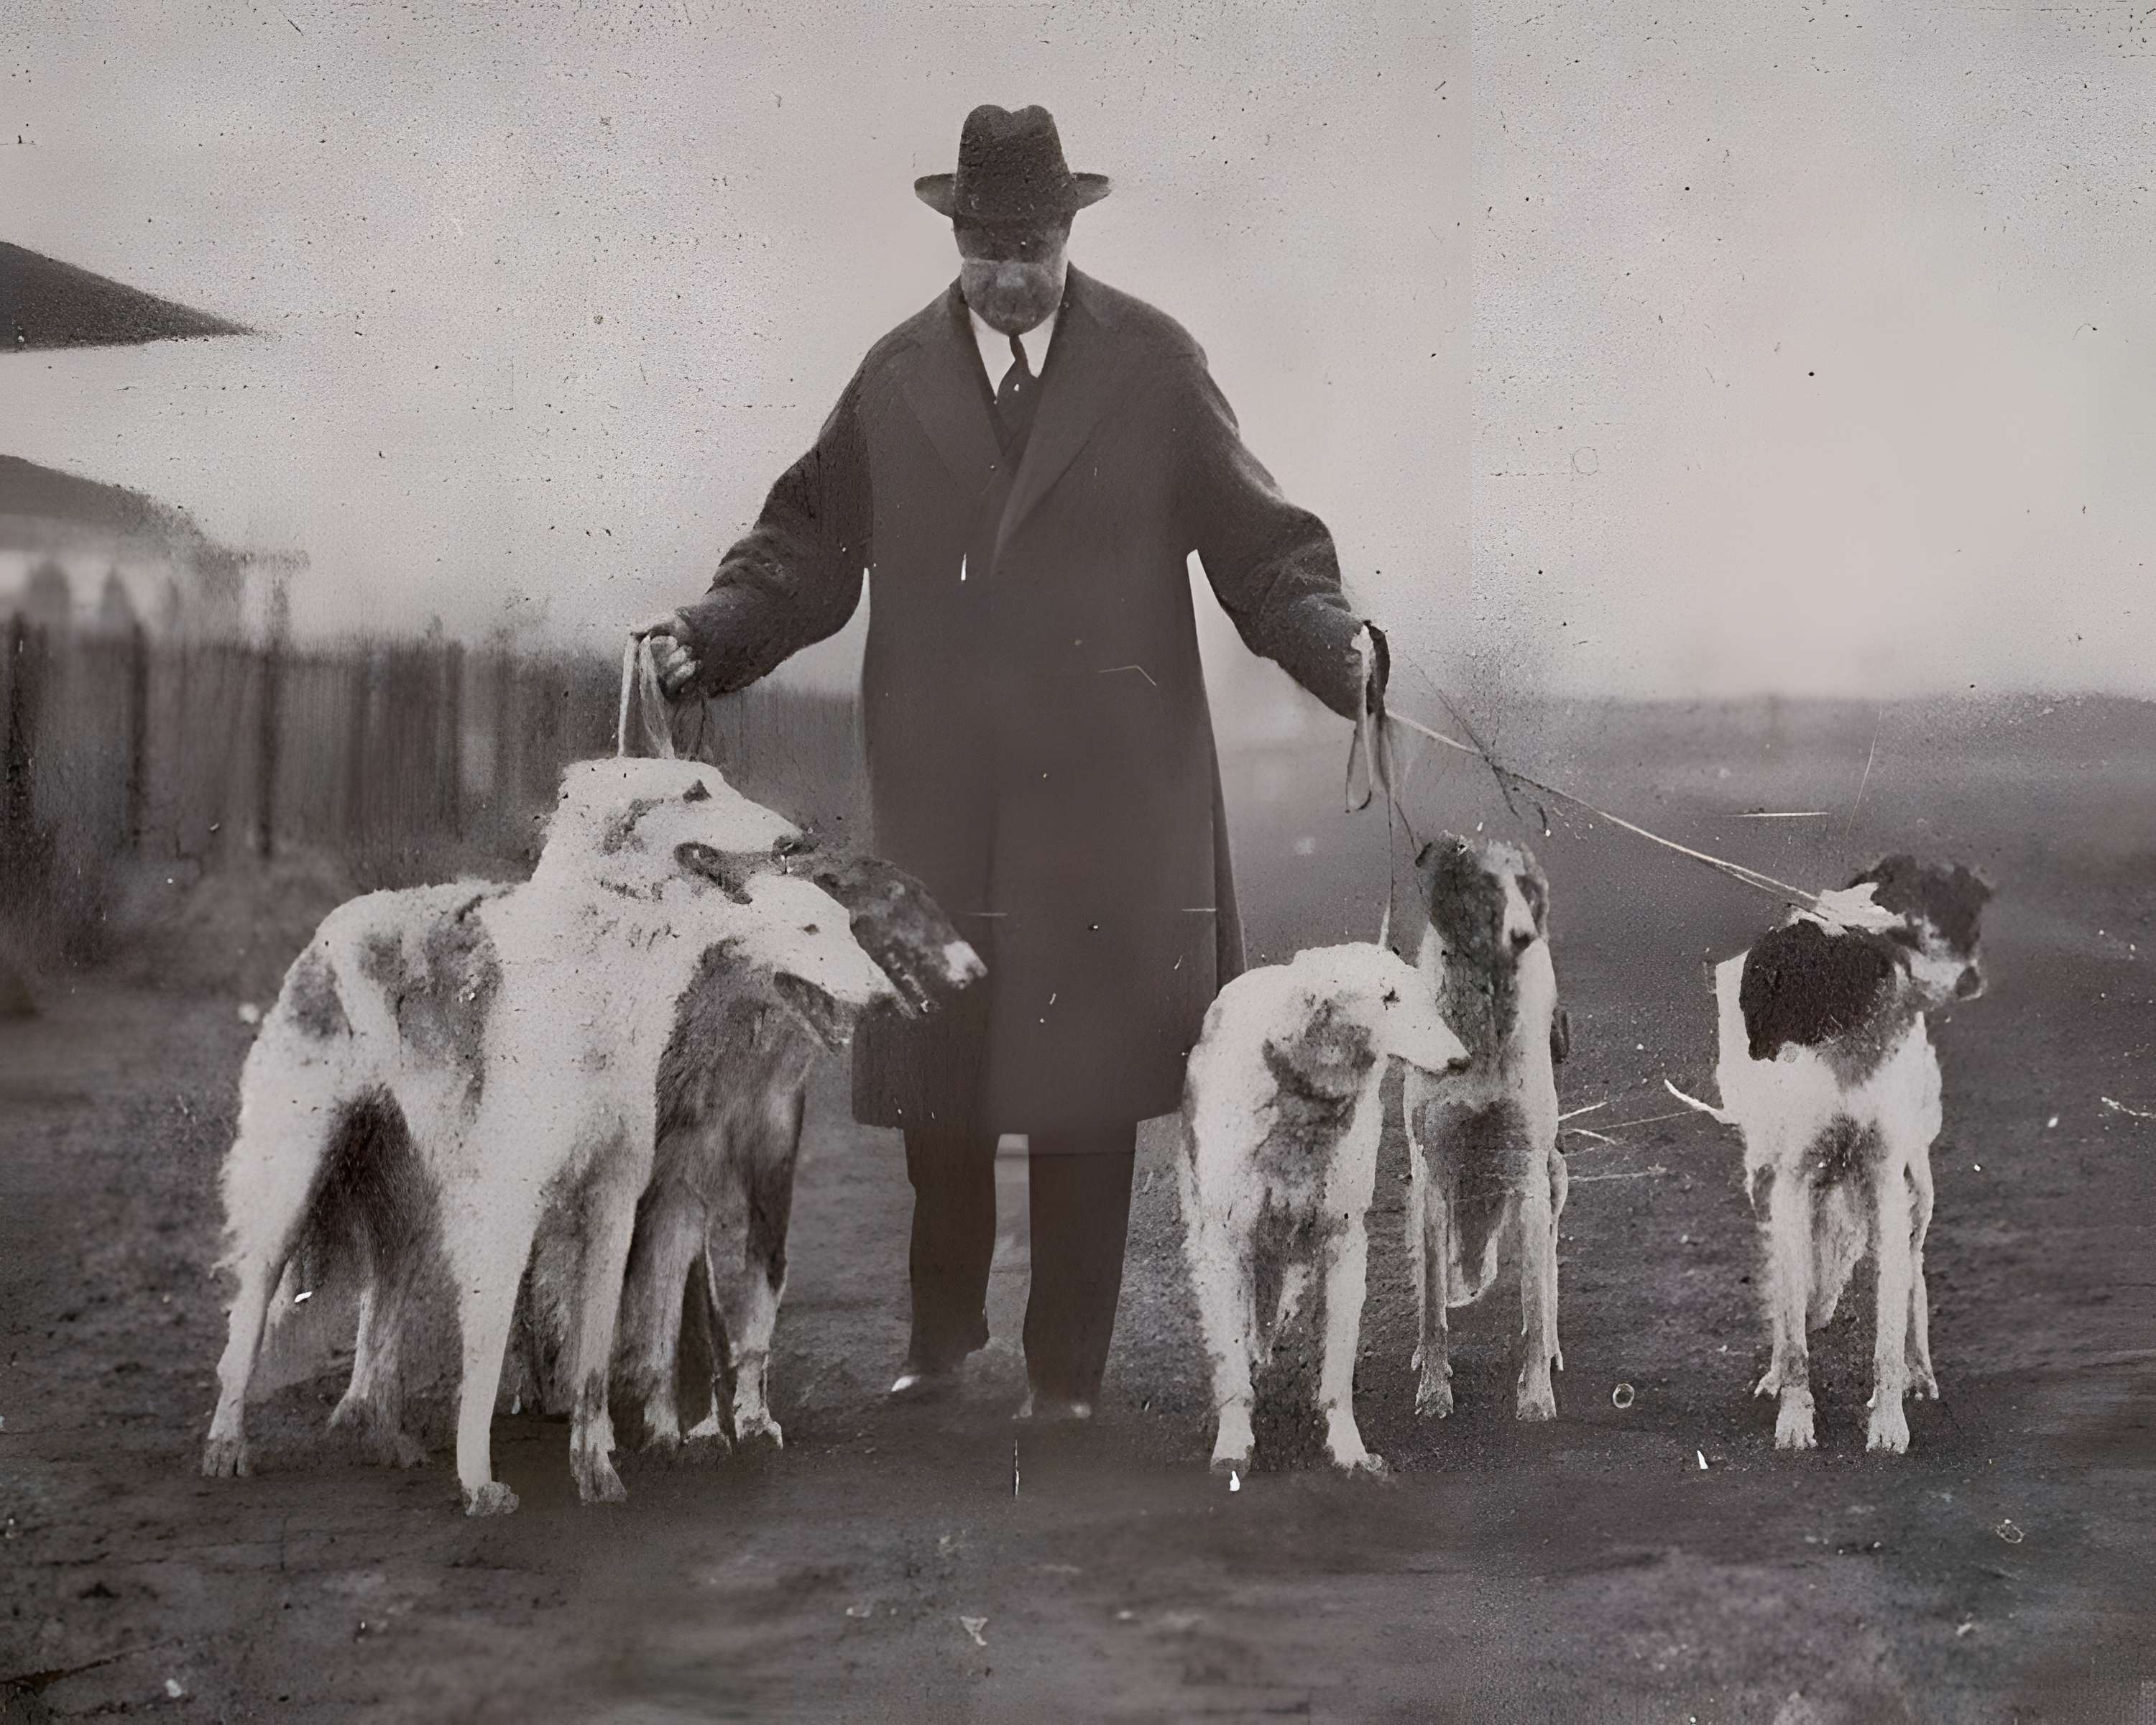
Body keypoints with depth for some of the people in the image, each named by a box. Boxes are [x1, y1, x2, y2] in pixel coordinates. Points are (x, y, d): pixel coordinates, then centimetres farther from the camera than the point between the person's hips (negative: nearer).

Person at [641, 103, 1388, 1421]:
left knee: (1086, 1089, 2)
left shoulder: (1156, 367, 2)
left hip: (1106, 799, -2)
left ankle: (1069, 1368, 14)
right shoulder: (896, 377, 7)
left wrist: (1334, 636, -17)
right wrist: (712, 631, -9)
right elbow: (810, 545, 7)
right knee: (933, 1074, 8)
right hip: (940, 792, 2)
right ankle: (943, 1333, 27)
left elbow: (1263, 542, 1)